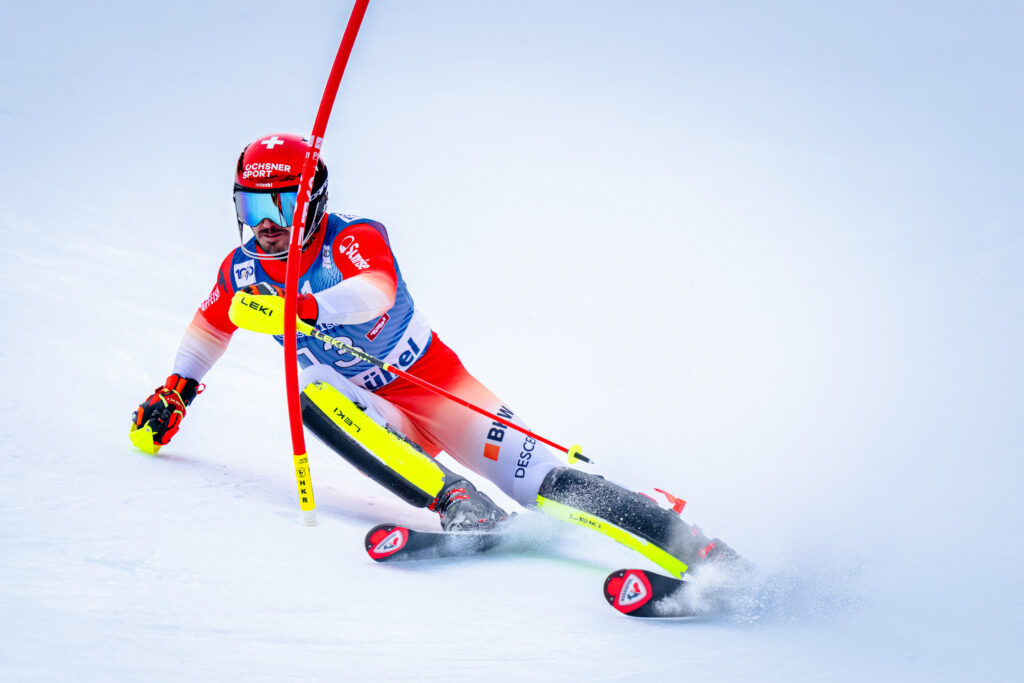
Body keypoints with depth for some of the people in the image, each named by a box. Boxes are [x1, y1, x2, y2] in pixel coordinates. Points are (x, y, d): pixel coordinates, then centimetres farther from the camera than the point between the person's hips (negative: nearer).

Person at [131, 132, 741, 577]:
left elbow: (375, 290, -44)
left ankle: (701, 553, -21)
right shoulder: (243, 270, -2)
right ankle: (457, 505, -38)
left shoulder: (353, 239, -20)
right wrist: (176, 391, 20)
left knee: (543, 485, -20)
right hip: (376, 412, 5)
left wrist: (297, 308, -58)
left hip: (435, 384, -5)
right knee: (316, 398, -31)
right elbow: (209, 328, 21)